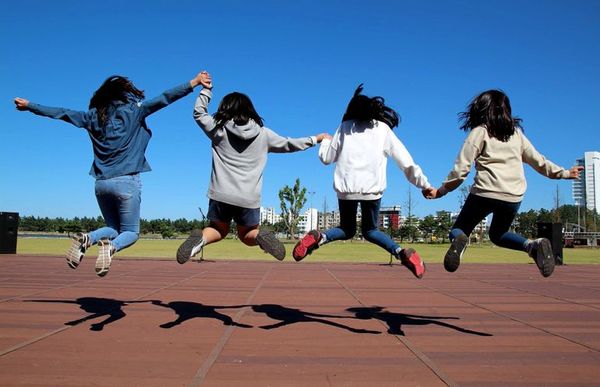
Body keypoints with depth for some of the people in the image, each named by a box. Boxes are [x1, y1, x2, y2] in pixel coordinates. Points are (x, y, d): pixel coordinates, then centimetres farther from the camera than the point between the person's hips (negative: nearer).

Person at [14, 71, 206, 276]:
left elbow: (60, 113, 19)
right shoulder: (133, 110, 0)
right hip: (126, 181, -4)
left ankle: (86, 238, -9)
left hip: (101, 183, 5)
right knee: (131, 232, 7)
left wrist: (29, 105, 33)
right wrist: (194, 82, -3)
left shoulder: (93, 115, 11)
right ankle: (110, 247, -25)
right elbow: (164, 98, -5)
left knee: (113, 228, 21)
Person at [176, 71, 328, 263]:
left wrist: (206, 89, 24)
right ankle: (260, 236, -14)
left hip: (221, 195, 0)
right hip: (249, 198, 0)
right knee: (247, 235, 20)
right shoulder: (263, 134, 5)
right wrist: (314, 139, 30)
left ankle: (200, 238, -11)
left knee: (219, 230, 22)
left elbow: (199, 112, 18)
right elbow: (288, 144, 16)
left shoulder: (219, 129, 3)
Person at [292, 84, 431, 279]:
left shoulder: (345, 127, 13)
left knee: (347, 229, 19)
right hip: (372, 188, 0)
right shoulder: (383, 129, 13)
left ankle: (318, 238, -12)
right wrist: (424, 184, 14)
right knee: (370, 230, 19)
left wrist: (325, 141, 37)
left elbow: (327, 158, 16)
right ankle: (402, 252, -7)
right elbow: (406, 161, 9)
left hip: (346, 187, 0)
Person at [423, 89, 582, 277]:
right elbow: (537, 160, 23)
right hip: (513, 197, 4)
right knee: (498, 234, 26)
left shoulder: (479, 131, 4)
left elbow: (461, 169, -3)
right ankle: (533, 245, -1)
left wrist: (440, 191, 4)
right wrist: (564, 173, 38)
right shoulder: (516, 133, 17)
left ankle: (459, 240, -27)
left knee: (458, 230, 10)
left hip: (485, 192, -4)